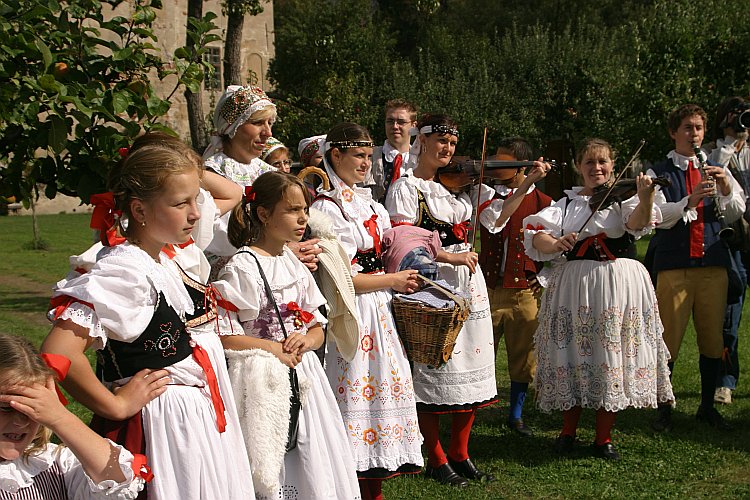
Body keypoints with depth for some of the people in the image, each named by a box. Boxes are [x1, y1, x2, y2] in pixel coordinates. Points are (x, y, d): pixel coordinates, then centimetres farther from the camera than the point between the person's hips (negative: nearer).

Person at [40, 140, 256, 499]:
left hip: (201, 414, 9)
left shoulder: (163, 259, 6)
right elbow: (58, 351, -32)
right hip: (163, 425, -9)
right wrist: (116, 405, -20)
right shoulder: (124, 270, -22)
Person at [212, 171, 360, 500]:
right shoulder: (243, 266, -11)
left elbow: (317, 328, 14)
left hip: (303, 373, 7)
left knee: (314, 466, 10)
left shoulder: (295, 264, 11)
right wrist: (272, 348, -16)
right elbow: (220, 335, -18)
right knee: (270, 473, -4)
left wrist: (307, 340, -8)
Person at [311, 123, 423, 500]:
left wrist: (405, 276, 10)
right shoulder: (327, 208, -11)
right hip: (351, 314, -8)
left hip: (379, 312, 8)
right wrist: (392, 280, -9)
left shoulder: (368, 203, 15)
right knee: (355, 396, -6)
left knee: (380, 389, 9)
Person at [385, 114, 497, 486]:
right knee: (434, 374, -2)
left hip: (468, 281, 7)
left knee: (470, 372, 8)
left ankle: (460, 455, 20)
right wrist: (450, 257, -19)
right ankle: (437, 460, 10)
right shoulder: (405, 187, -4)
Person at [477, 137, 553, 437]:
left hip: (524, 292, 0)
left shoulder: (542, 202, 4)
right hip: (488, 289, 0)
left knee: (523, 357, 7)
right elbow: (492, 220, -17)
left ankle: (516, 415, 23)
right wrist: (525, 186, -25)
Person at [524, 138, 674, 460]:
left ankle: (603, 438, 11)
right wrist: (554, 243, -23)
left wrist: (645, 199, -37)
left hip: (619, 286, -1)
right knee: (574, 354, 1)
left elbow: (638, 223, -17)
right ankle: (568, 431, 18)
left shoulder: (623, 196, 6)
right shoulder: (567, 203, 11)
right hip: (574, 285, 1)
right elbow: (535, 236, -2)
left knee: (612, 356, 0)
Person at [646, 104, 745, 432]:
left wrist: (726, 189, -11)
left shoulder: (716, 170, 14)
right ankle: (663, 408, 8)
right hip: (674, 263, -3)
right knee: (668, 340, -3)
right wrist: (690, 200, -25)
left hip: (713, 261, 3)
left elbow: (736, 215, 9)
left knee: (714, 339, 7)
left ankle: (707, 406, 19)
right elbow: (659, 217, -9)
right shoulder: (658, 173, 3)